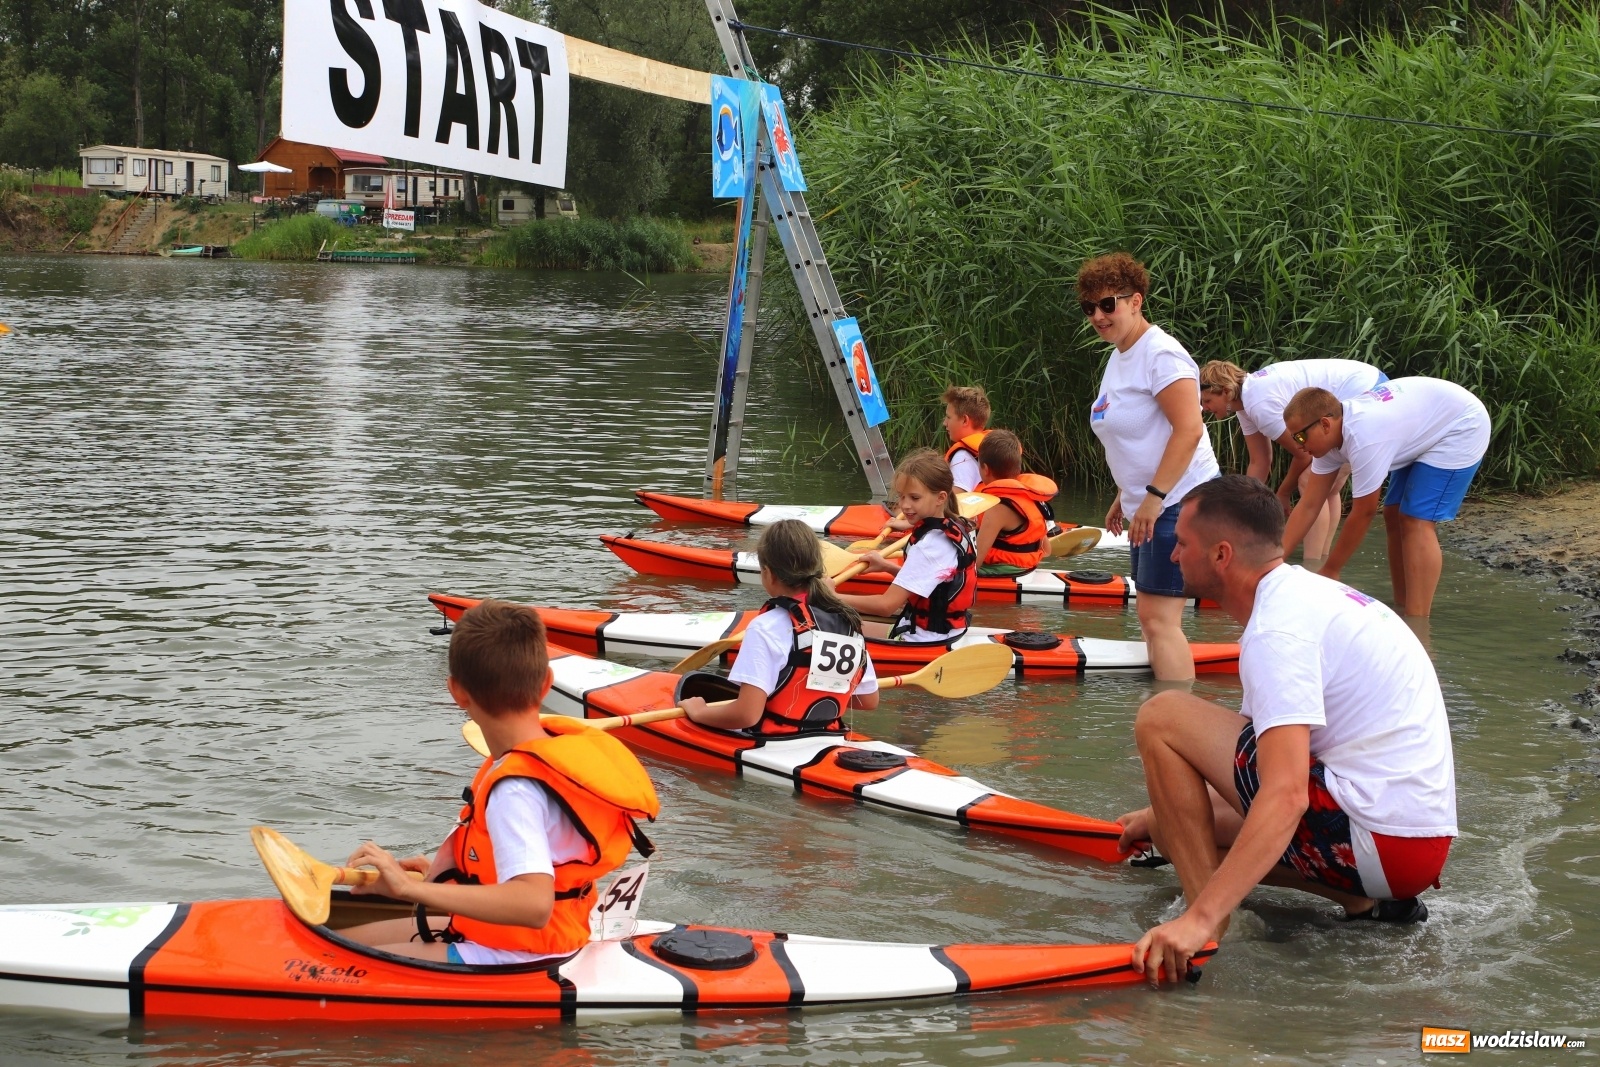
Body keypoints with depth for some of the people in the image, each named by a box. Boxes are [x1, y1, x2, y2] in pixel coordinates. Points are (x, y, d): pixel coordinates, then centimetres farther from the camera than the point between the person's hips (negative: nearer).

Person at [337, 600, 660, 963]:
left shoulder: (514, 791, -25)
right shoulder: (563, 744, 3)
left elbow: (534, 904, -39)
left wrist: (411, 888, -38)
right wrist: (444, 873, 15)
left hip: (512, 960, -10)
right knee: (342, 940, 13)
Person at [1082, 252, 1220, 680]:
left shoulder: (1160, 354, -15)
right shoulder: (1119, 356, 16)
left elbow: (1188, 429, -24)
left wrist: (1153, 497, -25)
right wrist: (1123, 497, 23)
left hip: (1177, 502, -11)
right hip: (1147, 505, 11)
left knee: (1158, 619, -15)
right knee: (1151, 617, 12)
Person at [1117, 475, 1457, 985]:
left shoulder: (1278, 628, -17)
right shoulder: (1307, 592, 14)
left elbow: (1287, 795, -29)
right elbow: (1271, 746, 27)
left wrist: (1201, 919, -34)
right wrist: (1172, 813, 31)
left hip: (1378, 841, -10)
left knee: (1161, 718, -9)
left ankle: (1205, 912, -9)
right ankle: (1364, 900, 10)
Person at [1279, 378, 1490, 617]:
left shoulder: (1364, 440, -36)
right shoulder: (1329, 435, -9)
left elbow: (1363, 515, -24)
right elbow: (1308, 506, -3)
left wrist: (1329, 572, -14)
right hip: (1427, 426, 10)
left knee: (1417, 521, -17)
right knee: (1394, 515, 8)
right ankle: (1403, 608, 18)